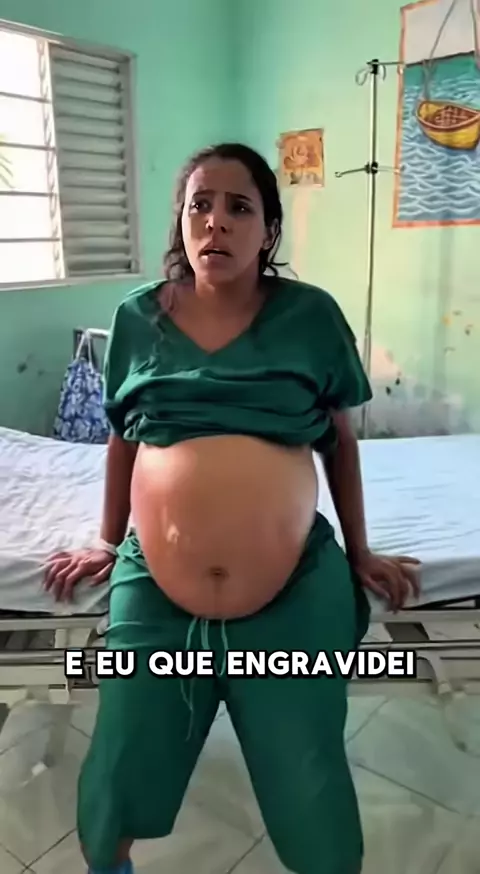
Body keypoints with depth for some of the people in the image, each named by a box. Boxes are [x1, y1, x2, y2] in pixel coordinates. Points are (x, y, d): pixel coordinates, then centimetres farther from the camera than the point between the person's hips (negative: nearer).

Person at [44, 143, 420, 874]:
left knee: (315, 809, 17)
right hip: (153, 598, 2)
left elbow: (341, 443, 6)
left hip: (295, 602, -1)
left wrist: (360, 555, 11)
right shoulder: (137, 318, 0)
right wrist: (108, 544, 18)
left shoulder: (312, 315, -4)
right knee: (111, 795, 21)